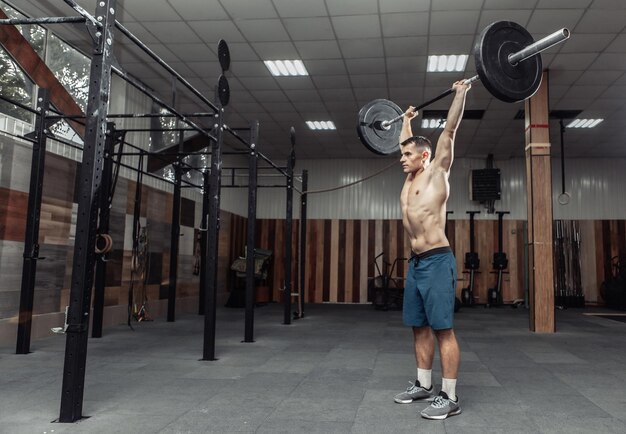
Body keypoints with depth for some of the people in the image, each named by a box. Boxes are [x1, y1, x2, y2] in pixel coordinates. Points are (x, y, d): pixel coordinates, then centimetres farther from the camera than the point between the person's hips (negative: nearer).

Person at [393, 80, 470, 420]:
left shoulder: (437, 171, -2)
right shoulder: (410, 178, 16)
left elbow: (450, 130, -4)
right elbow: (408, 144, 32)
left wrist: (460, 94, 1)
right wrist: (406, 121, 42)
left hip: (437, 261, -8)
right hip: (415, 262, 8)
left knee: (442, 329, -6)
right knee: (419, 327, 12)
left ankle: (449, 397, 1)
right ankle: (423, 385, 24)